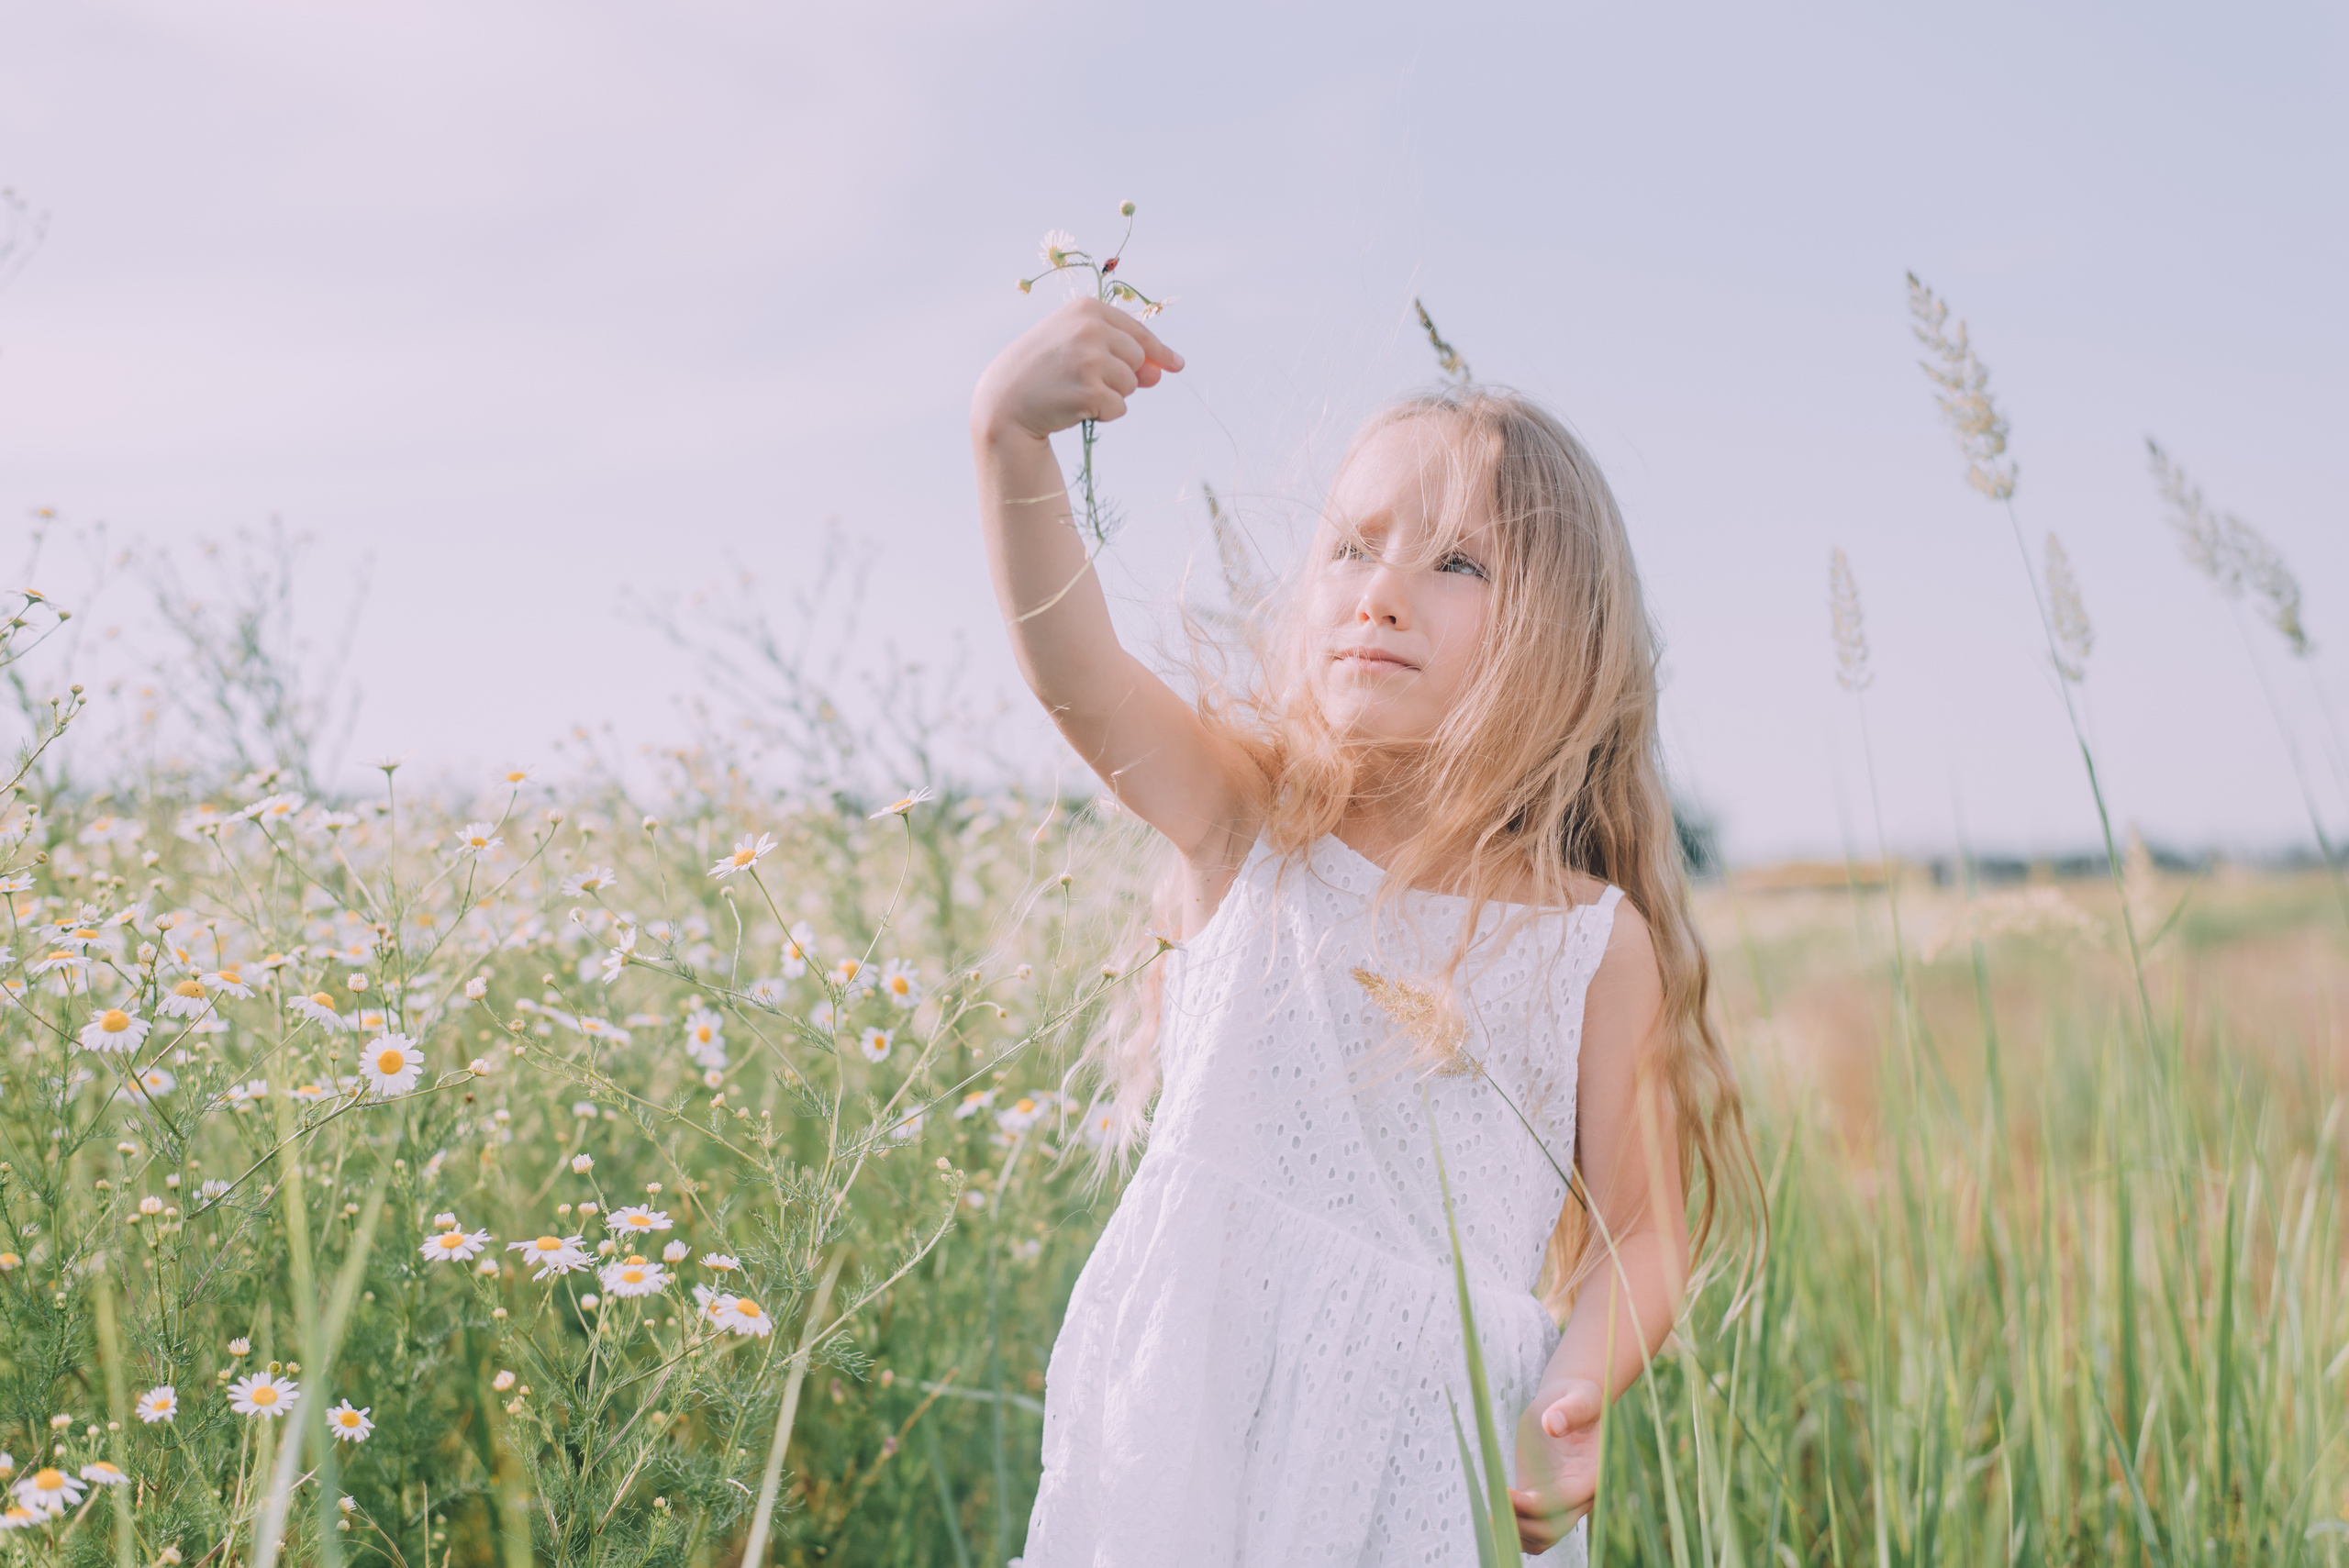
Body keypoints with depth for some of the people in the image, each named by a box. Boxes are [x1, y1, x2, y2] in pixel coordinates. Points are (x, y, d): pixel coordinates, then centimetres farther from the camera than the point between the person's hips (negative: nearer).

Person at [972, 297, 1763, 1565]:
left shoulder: (1597, 942, -2)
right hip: (1189, 1420, 0)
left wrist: (1578, 1392, -16)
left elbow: (1642, 1234, 3)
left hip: (1442, 1454, 0)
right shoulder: (1246, 826, -2)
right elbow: (1072, 670, -19)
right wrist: (1012, 441, -35)